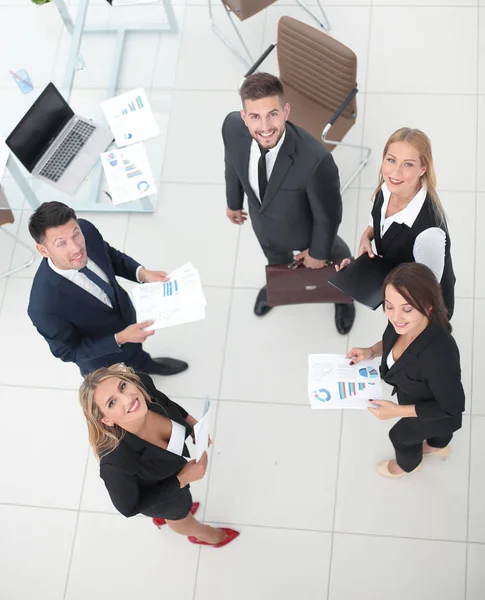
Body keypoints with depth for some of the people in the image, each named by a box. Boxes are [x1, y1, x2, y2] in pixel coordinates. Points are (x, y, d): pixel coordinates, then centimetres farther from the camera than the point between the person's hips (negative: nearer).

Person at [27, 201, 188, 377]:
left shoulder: (86, 230, -30)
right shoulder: (45, 306, -44)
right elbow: (68, 352, -26)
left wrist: (142, 273, -23)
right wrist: (120, 338, -33)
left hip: (126, 316, 4)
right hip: (102, 356, -4)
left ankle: (145, 365, 70)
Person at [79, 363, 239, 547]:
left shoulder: (142, 383, -36)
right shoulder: (116, 461, -49)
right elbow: (129, 507, -27)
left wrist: (190, 420, -8)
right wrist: (183, 479, -26)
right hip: (159, 495, -4)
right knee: (178, 512, 31)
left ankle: (161, 516, 74)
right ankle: (201, 534, 67)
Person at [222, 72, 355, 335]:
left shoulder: (315, 158, -48)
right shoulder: (233, 127, -34)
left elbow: (328, 214, -27)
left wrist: (318, 252, -10)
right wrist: (233, 202, 9)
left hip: (305, 229, -3)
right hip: (262, 222, 3)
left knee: (329, 257, 34)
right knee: (275, 260, 38)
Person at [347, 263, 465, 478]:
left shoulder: (439, 356, -49)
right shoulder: (405, 323, -30)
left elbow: (451, 408, -31)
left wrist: (397, 410, -29)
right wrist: (371, 351, -19)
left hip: (433, 417, -5)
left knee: (401, 436, 28)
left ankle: (408, 464, 63)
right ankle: (438, 446, 73)